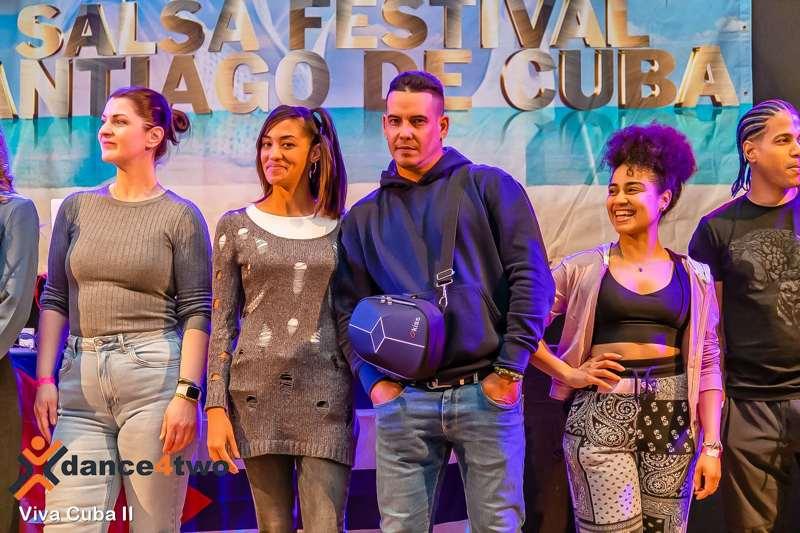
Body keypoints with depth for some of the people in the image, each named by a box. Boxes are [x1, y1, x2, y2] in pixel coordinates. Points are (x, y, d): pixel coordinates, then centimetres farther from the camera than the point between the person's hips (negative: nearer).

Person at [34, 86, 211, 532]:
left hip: (154, 377, -3)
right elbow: (54, 300, 12)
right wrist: (45, 378, 1)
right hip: (79, 382, 4)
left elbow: (197, 312, -4)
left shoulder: (180, 215, 1)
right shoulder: (77, 207, 13)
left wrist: (187, 393, -14)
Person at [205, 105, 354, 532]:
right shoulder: (236, 226, 5)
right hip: (257, 395, 1)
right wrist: (215, 407, -4)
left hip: (326, 399, 0)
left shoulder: (341, 229, 6)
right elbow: (222, 324, 4)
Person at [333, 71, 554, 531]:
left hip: (486, 391, -2)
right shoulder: (364, 216, 15)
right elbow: (349, 308, 13)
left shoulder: (489, 187, 5)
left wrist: (510, 370, -7)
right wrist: (376, 381, -1)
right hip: (404, 400, 2)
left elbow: (531, 277, -2)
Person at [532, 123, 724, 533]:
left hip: (671, 419, 2)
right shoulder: (584, 268, 3)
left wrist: (711, 445, 1)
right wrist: (568, 373, -5)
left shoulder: (694, 276, 8)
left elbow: (706, 365, 7)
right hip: (601, 416, -2)